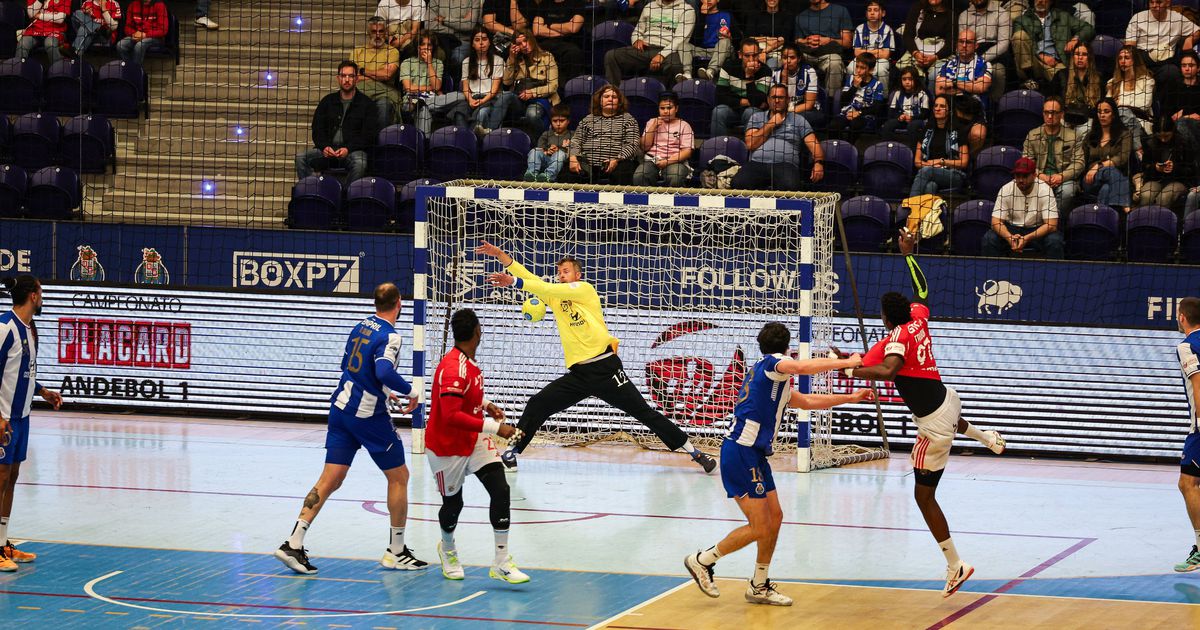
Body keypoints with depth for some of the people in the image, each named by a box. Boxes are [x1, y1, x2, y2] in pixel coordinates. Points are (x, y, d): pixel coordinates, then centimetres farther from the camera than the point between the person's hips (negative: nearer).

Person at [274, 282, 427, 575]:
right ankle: (396, 552, 13)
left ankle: (294, 543, -6)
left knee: (331, 479, 4)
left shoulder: (361, 327, 9)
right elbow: (385, 372, -30)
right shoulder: (389, 336, -15)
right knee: (398, 477, 9)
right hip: (369, 416, -7)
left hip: (342, 408, 7)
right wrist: (411, 392, -14)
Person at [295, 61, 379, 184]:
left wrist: (348, 149, -15)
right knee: (301, 159, -22)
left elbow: (369, 135, 0)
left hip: (353, 150, -3)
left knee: (360, 163, -38)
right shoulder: (327, 101, 18)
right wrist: (324, 147, -9)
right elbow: (317, 131, 14)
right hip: (328, 150, 3)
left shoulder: (366, 104, 7)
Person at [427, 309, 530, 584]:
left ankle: (501, 563, -6)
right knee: (453, 503, 9)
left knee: (500, 490, -9)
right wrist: (493, 427, -34)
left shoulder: (469, 363, 1)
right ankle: (447, 549, 44)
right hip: (447, 447, -8)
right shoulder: (452, 369, -28)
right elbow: (452, 416, -34)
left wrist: (485, 404, 8)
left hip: (474, 440, 8)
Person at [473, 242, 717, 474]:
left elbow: (550, 288, -15)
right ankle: (511, 453, 4)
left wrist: (514, 282, -21)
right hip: (578, 374, 5)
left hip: (605, 368, -5)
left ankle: (694, 452, 1)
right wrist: (500, 255, -5)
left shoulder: (585, 289, -2)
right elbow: (531, 279, 5)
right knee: (536, 405, -6)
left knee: (644, 412, -5)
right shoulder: (554, 297, 14)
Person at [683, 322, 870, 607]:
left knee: (775, 517, 12)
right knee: (759, 528, -8)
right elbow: (802, 367, -30)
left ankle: (759, 587, 21)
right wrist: (847, 362, -24)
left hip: (754, 454, 10)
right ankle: (702, 561, 7)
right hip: (741, 453, -10)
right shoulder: (772, 362, -7)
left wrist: (851, 398, 32)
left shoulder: (772, 377, 22)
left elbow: (807, 401, 32)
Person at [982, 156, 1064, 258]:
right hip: (1011, 230, 1)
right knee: (989, 238, -25)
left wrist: (1027, 238, -35)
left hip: (1038, 230, -1)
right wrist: (1010, 237, -35)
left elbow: (1051, 225, -20)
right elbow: (996, 222, -13)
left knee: (1054, 241, -32)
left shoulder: (1045, 190, -15)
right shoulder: (1005, 190, -10)